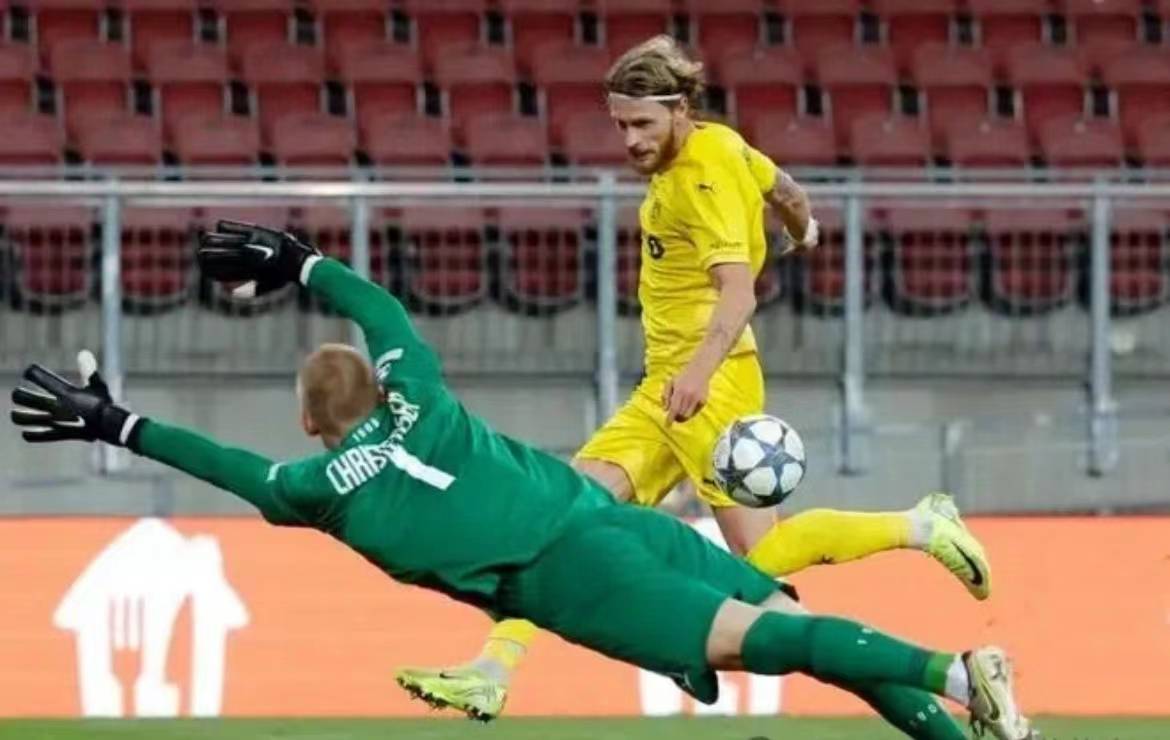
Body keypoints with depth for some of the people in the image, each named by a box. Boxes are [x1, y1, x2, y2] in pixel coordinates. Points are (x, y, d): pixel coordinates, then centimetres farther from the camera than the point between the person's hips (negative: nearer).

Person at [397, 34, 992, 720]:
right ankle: (494, 671, -6)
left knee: (761, 556, -10)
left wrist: (700, 370, -43)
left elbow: (738, 291, -26)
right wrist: (804, 228, 51)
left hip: (709, 385, -9)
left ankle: (920, 526, 5)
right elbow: (784, 189, 27)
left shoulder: (703, 179, -16)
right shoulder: (721, 144, 9)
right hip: (663, 387, 9)